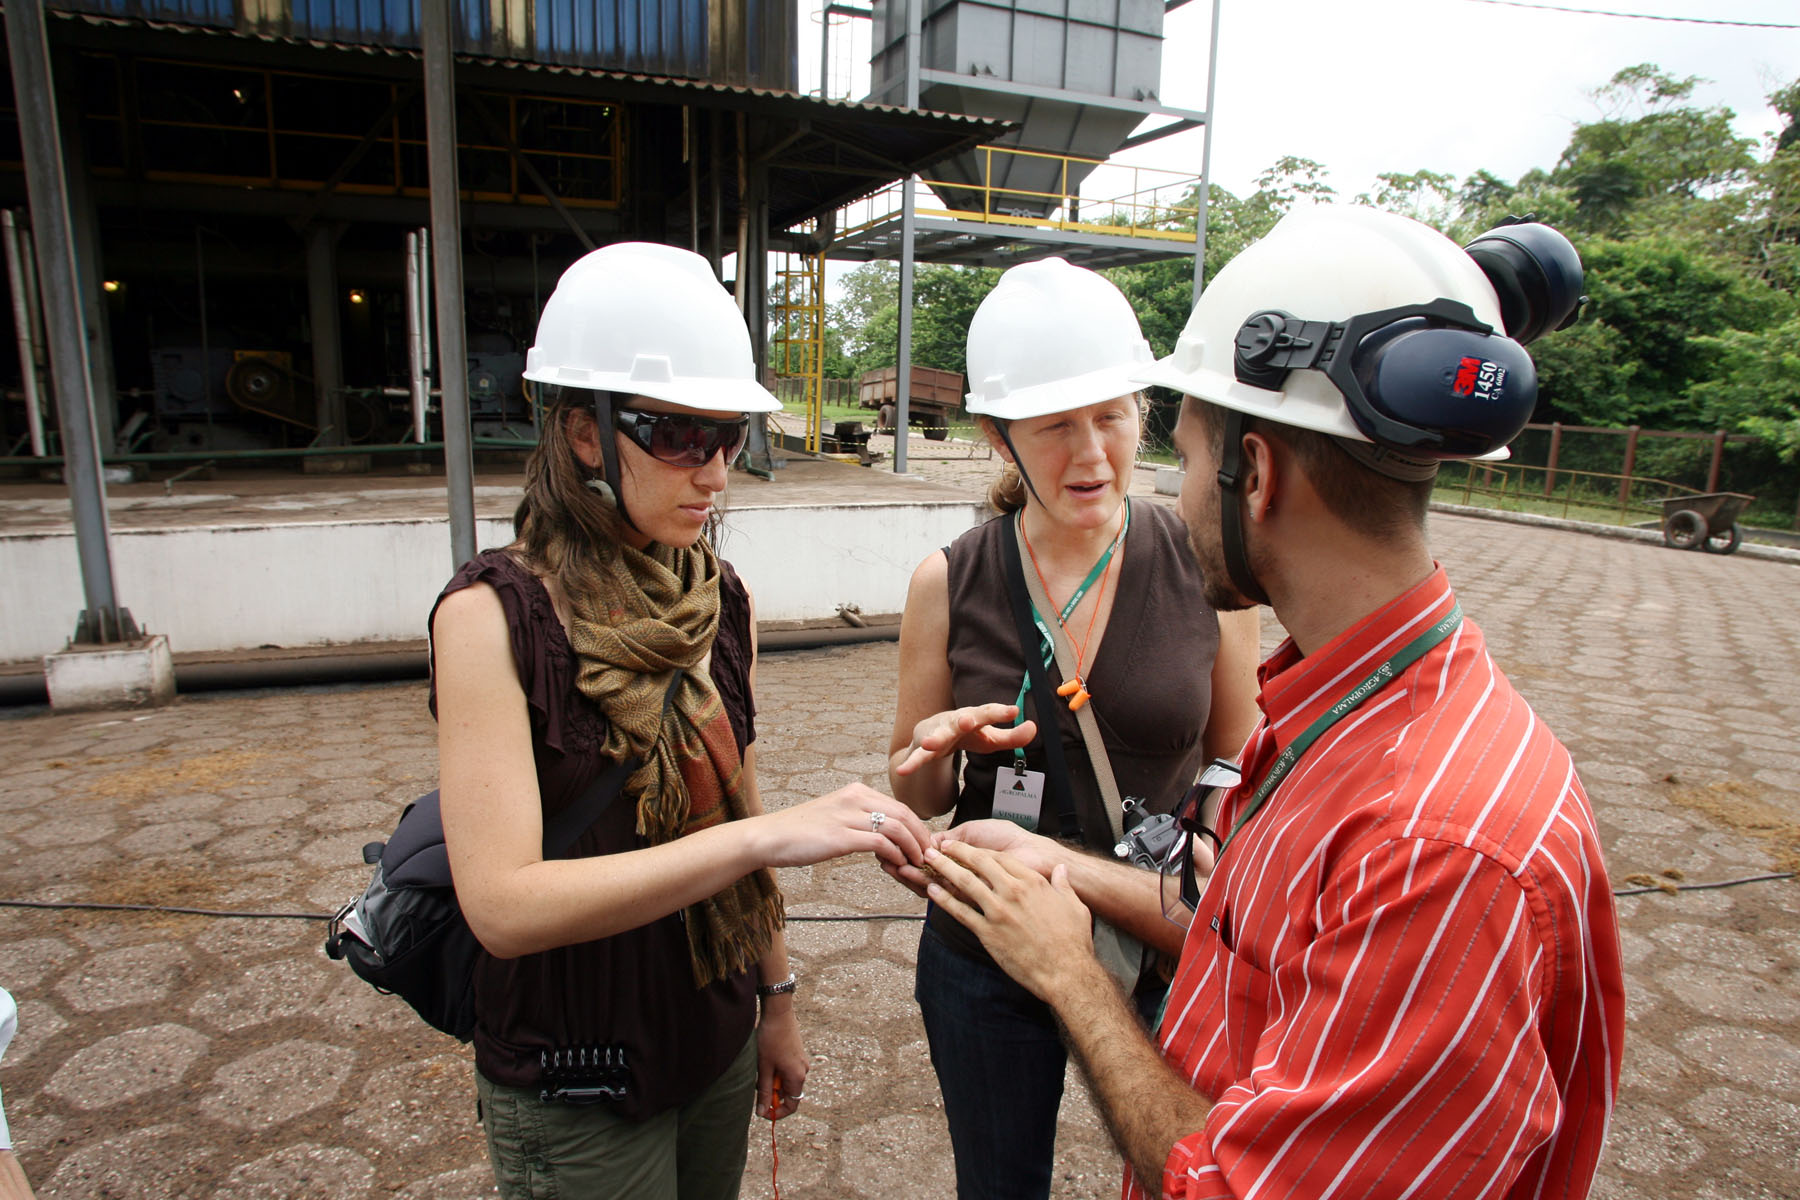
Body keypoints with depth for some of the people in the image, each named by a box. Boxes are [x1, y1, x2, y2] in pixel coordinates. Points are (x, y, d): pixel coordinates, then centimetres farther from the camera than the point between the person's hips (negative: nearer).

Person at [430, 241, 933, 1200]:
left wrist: (777, 998, 11)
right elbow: (503, 904, -28)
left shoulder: (719, 598, -2)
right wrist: (768, 833, -35)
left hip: (716, 1040, 5)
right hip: (575, 1082, -4)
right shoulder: (494, 613, -20)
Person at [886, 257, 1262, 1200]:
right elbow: (916, 799, 1)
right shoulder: (948, 585, -9)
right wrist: (938, 751, -22)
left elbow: (1236, 765, 3)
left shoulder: (1207, 568, -10)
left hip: (1162, 946, 0)